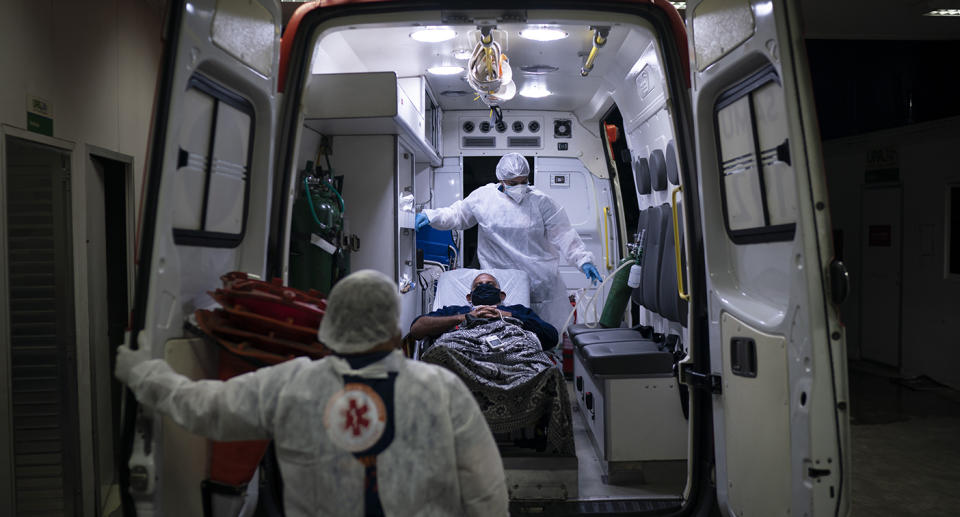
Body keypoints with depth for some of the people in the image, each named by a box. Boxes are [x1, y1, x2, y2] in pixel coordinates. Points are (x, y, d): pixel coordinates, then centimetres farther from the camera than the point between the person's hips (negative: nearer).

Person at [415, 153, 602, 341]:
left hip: (541, 278, 0)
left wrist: (583, 260, -10)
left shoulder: (542, 202, 0)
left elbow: (563, 235, -1)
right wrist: (430, 216, 3)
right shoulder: (483, 197, 3)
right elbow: (457, 215, 16)